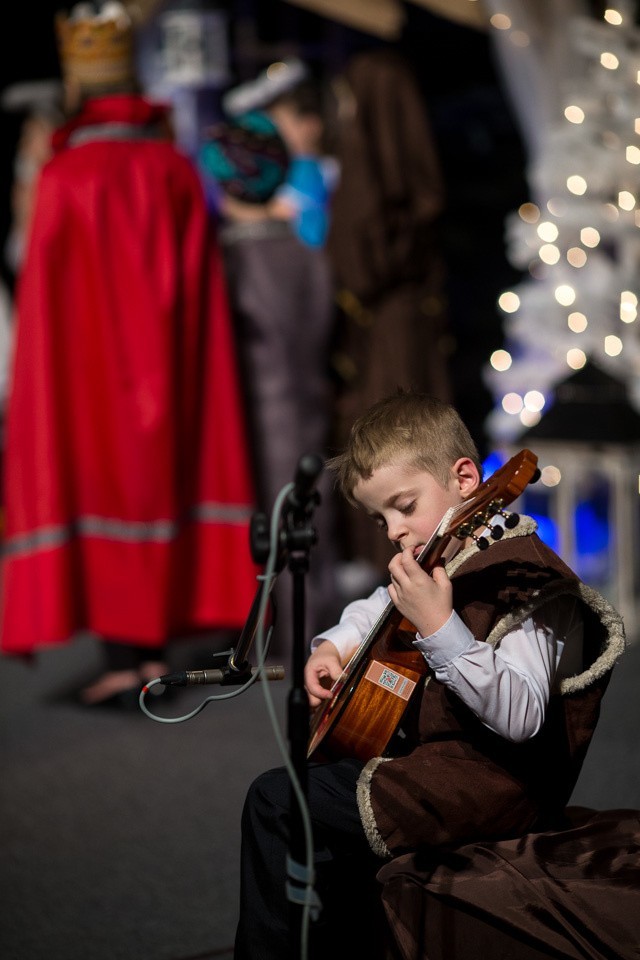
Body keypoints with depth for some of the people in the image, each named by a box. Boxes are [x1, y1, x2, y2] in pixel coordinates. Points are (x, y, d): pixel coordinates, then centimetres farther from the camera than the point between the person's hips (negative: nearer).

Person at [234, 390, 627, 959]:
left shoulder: (520, 578, -22)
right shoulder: (442, 561, 8)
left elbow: (521, 718, -33)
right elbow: (380, 608, 29)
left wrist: (440, 630, -39)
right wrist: (332, 645, 9)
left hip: (490, 782, -11)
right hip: (432, 748, 11)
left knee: (275, 804, -10)